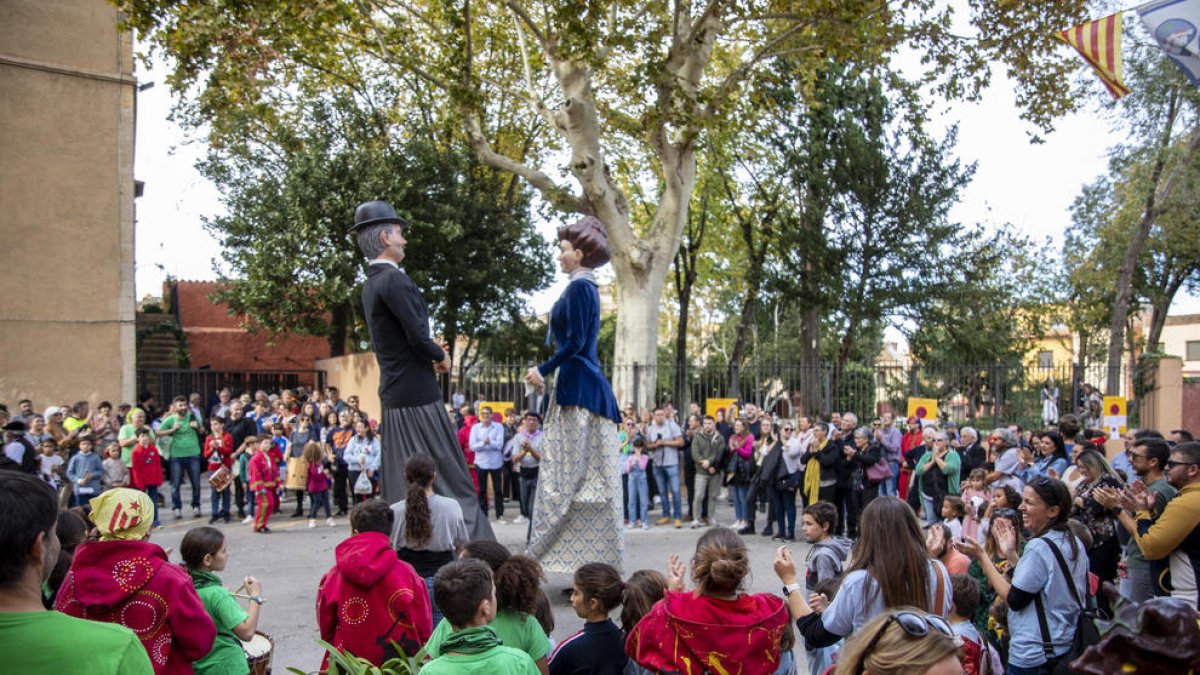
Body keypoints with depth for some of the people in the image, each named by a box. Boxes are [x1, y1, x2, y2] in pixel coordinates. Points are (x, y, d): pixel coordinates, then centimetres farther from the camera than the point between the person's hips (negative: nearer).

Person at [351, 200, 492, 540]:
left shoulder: (371, 283, 13)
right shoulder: (394, 279, -16)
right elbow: (419, 338, -20)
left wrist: (431, 356, 10)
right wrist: (441, 357, -2)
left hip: (394, 396, 9)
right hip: (417, 394, -9)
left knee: (404, 482, 12)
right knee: (448, 476, -3)